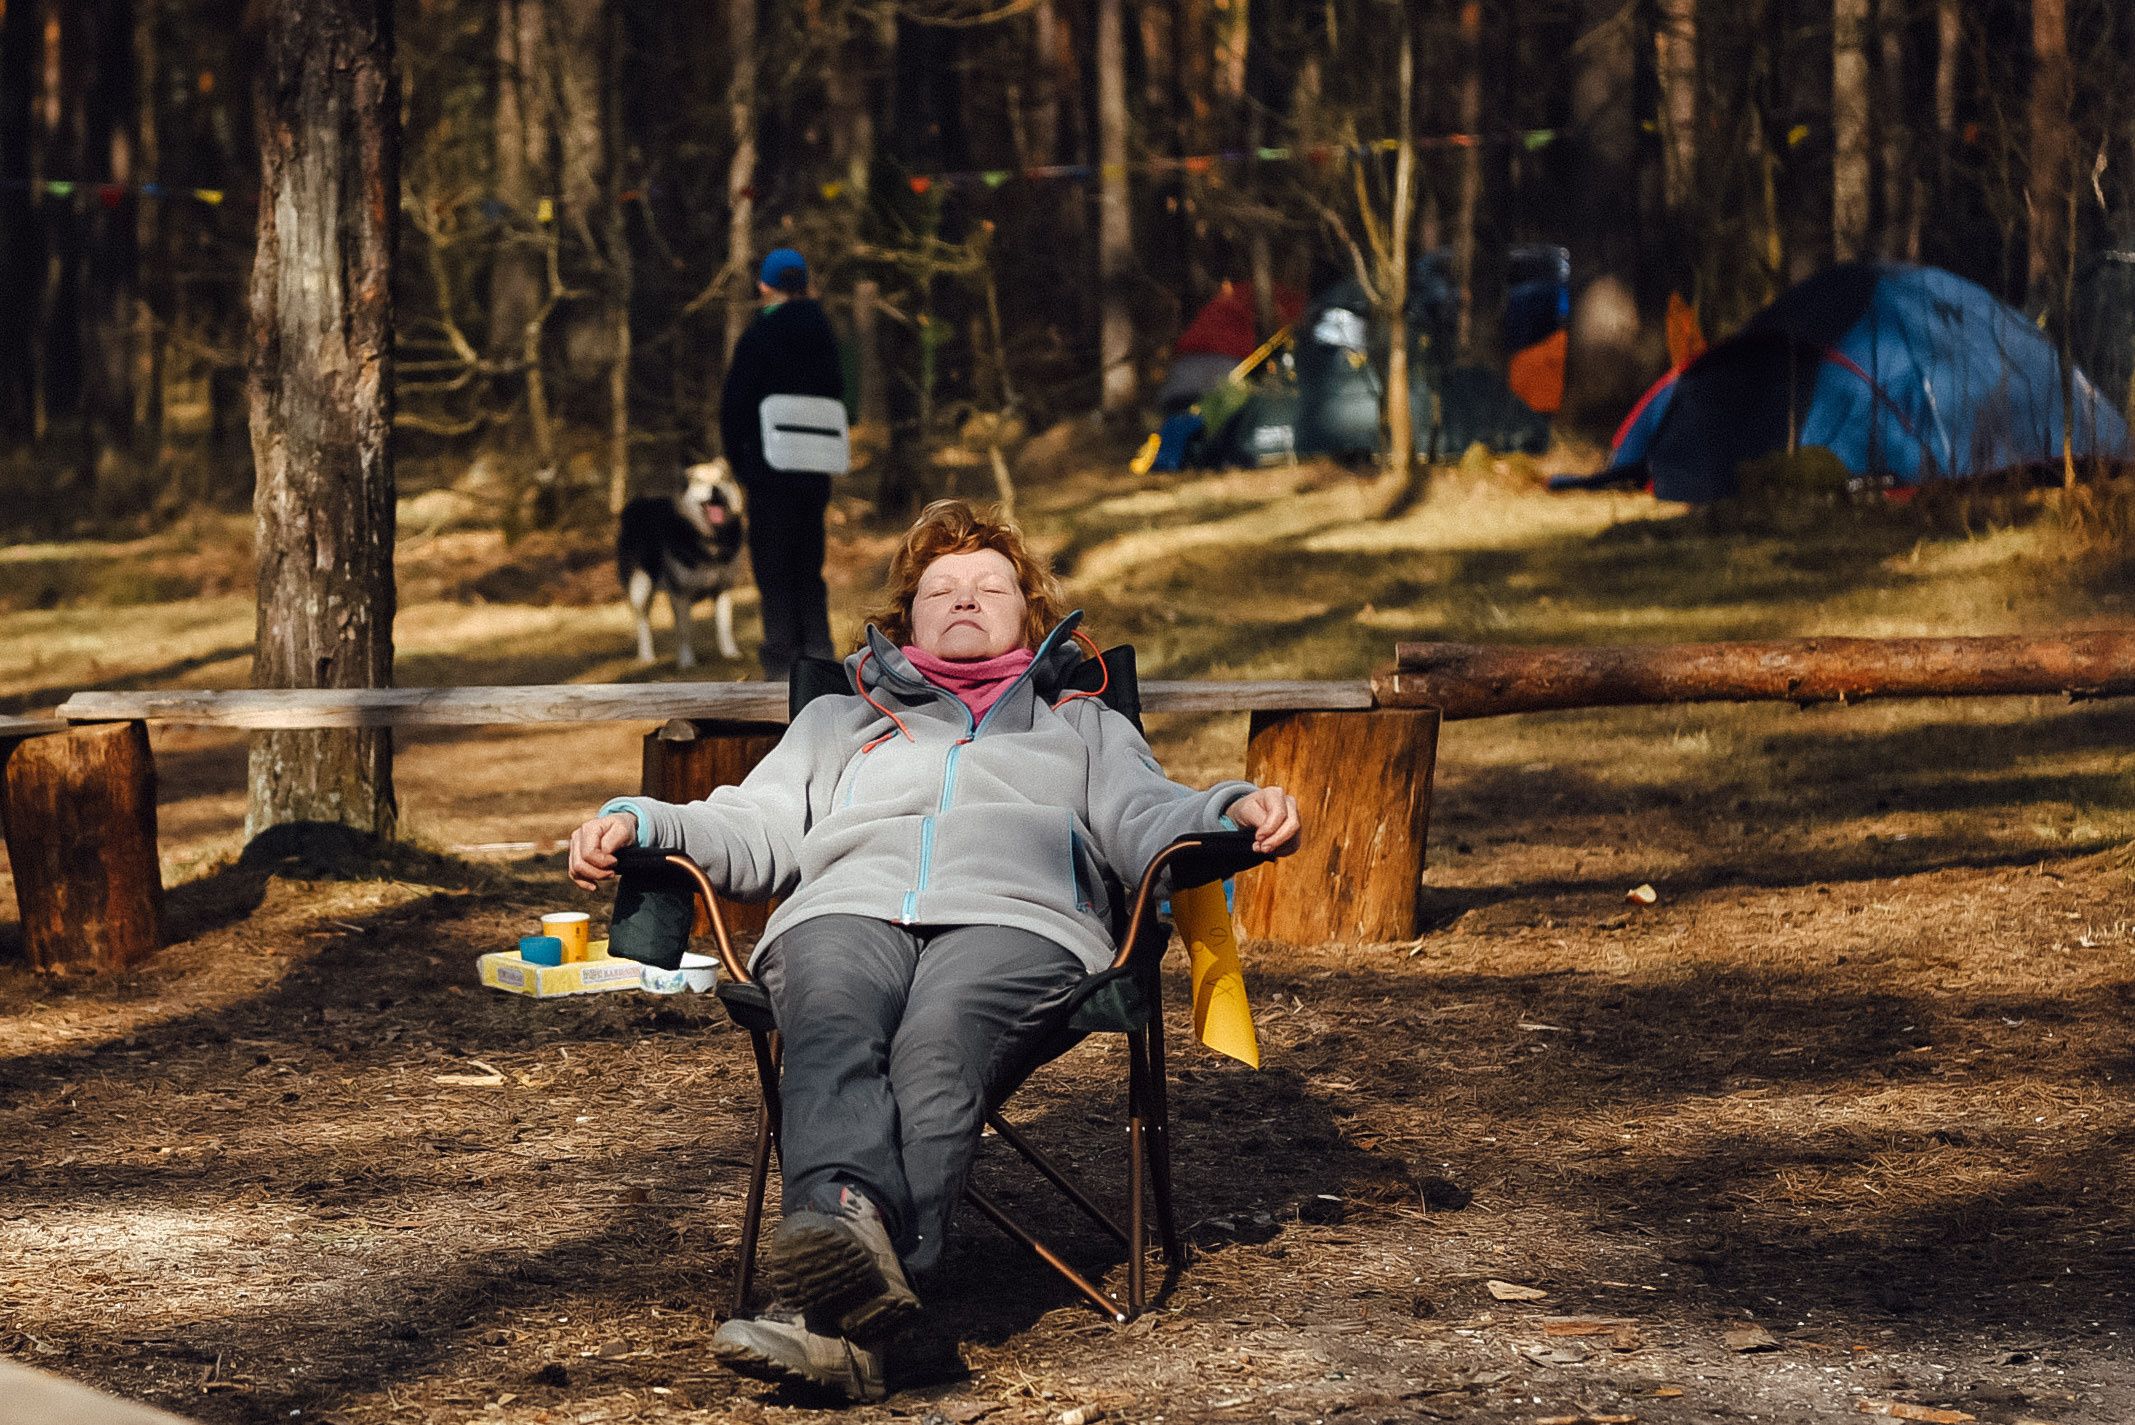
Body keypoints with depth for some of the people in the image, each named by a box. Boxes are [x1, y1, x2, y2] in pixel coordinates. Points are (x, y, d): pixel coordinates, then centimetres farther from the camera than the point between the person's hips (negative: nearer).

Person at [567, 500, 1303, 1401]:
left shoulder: (1084, 726, 38)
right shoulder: (836, 720, 42)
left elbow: (1146, 819, 20)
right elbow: (754, 833, 30)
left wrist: (1238, 813, -4)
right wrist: (641, 823, 9)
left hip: (1014, 919, -2)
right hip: (846, 910, 2)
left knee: (936, 1049, -38)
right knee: (832, 1033, -38)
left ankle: (839, 1317, -60)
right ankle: (845, 1228, -67)